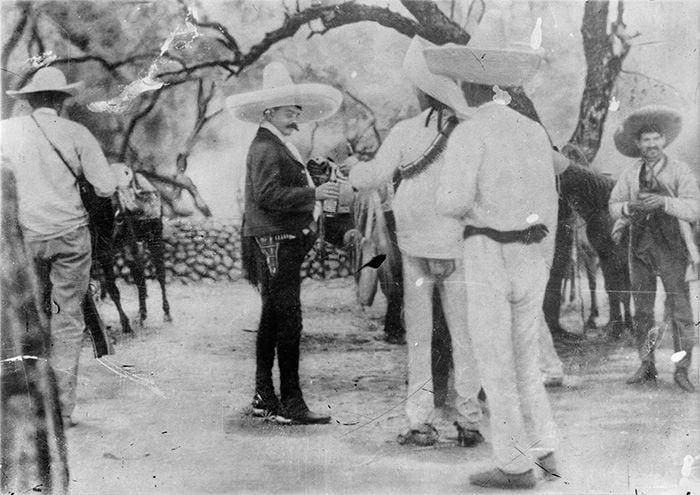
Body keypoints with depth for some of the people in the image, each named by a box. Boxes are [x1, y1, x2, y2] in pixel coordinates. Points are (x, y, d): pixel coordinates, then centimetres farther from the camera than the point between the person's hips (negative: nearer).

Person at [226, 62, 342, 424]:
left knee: (273, 319, 14)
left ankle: (264, 397, 22)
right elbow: (269, 194, -23)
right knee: (288, 321, -10)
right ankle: (290, 403, -7)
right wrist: (313, 194, -23)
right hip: (275, 243, -11)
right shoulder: (266, 149, -12)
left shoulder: (279, 147, 22)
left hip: (283, 243, 11)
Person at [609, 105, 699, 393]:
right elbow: (613, 207, 9)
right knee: (642, 310, 5)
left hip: (671, 247, -3)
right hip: (640, 247, 3)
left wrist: (664, 201, -24)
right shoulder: (630, 175, 9)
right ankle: (647, 367, 12)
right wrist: (630, 207, -12)